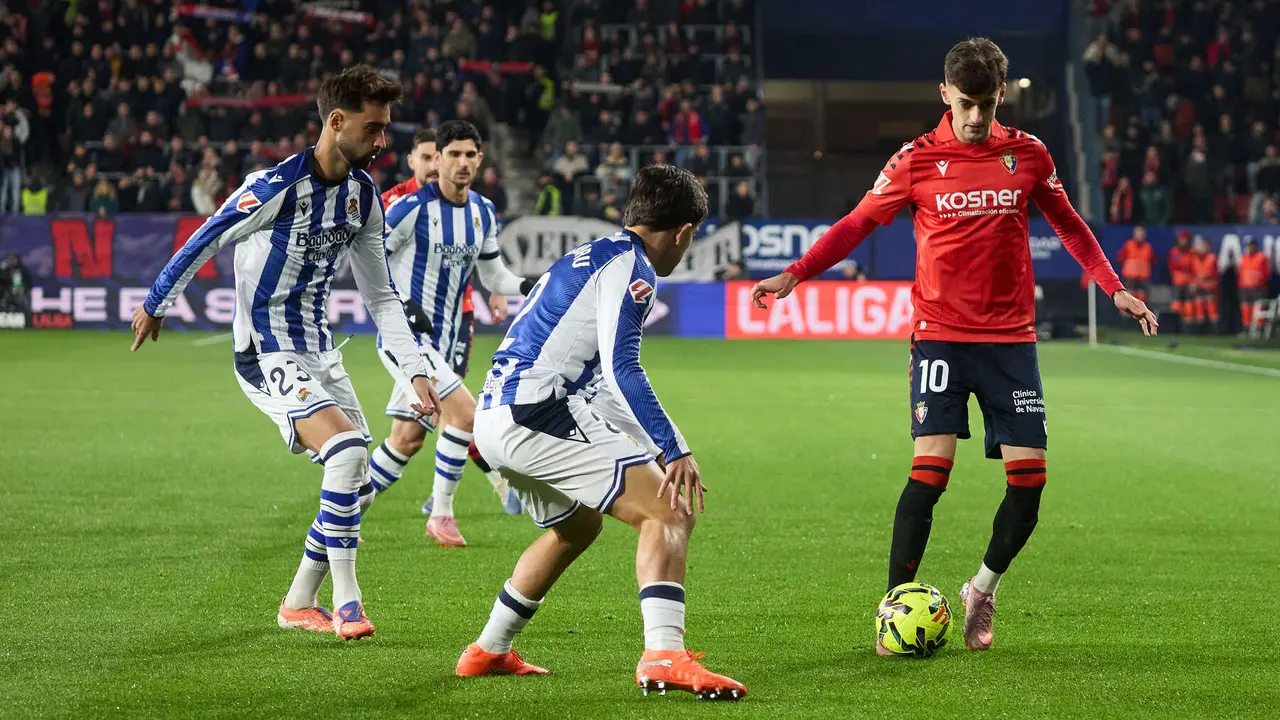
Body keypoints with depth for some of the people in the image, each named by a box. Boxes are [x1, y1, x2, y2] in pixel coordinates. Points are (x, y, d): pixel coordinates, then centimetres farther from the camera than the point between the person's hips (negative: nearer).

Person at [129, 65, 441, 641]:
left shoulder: (363, 194, 2)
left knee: (354, 473, 6)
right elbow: (205, 241, -9)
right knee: (347, 449, -24)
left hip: (317, 347, 8)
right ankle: (345, 601, -14)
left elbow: (382, 297, 9)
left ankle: (299, 604, 22)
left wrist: (416, 371, 2)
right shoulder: (277, 185, -22)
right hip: (266, 352, -8)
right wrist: (156, 305, 4)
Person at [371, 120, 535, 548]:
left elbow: (492, 275, 17)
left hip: (444, 340, 7)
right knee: (464, 412, -20)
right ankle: (441, 515, -7)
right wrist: (402, 304, -18)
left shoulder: (483, 213, 7)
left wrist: (530, 286, -1)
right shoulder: (414, 206, -14)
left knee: (407, 439, 10)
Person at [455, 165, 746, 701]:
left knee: (577, 525, 32)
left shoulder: (588, 256, 24)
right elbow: (621, 370, -19)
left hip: (495, 419, 10)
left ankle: (488, 652, 40)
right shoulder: (631, 266, -6)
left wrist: (654, 450, 33)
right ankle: (664, 656, -29)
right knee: (669, 513, -12)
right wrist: (675, 452, -22)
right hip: (537, 417, -10)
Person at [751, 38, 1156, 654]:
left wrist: (1115, 288, 12)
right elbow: (858, 222, 4)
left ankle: (983, 590, 20)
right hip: (941, 333, -3)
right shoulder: (917, 160, 0)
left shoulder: (1027, 155, 6)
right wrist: (796, 274, -7)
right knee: (931, 465, -15)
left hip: (1010, 337, 3)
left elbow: (1068, 224, 19)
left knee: (1028, 475, -3)